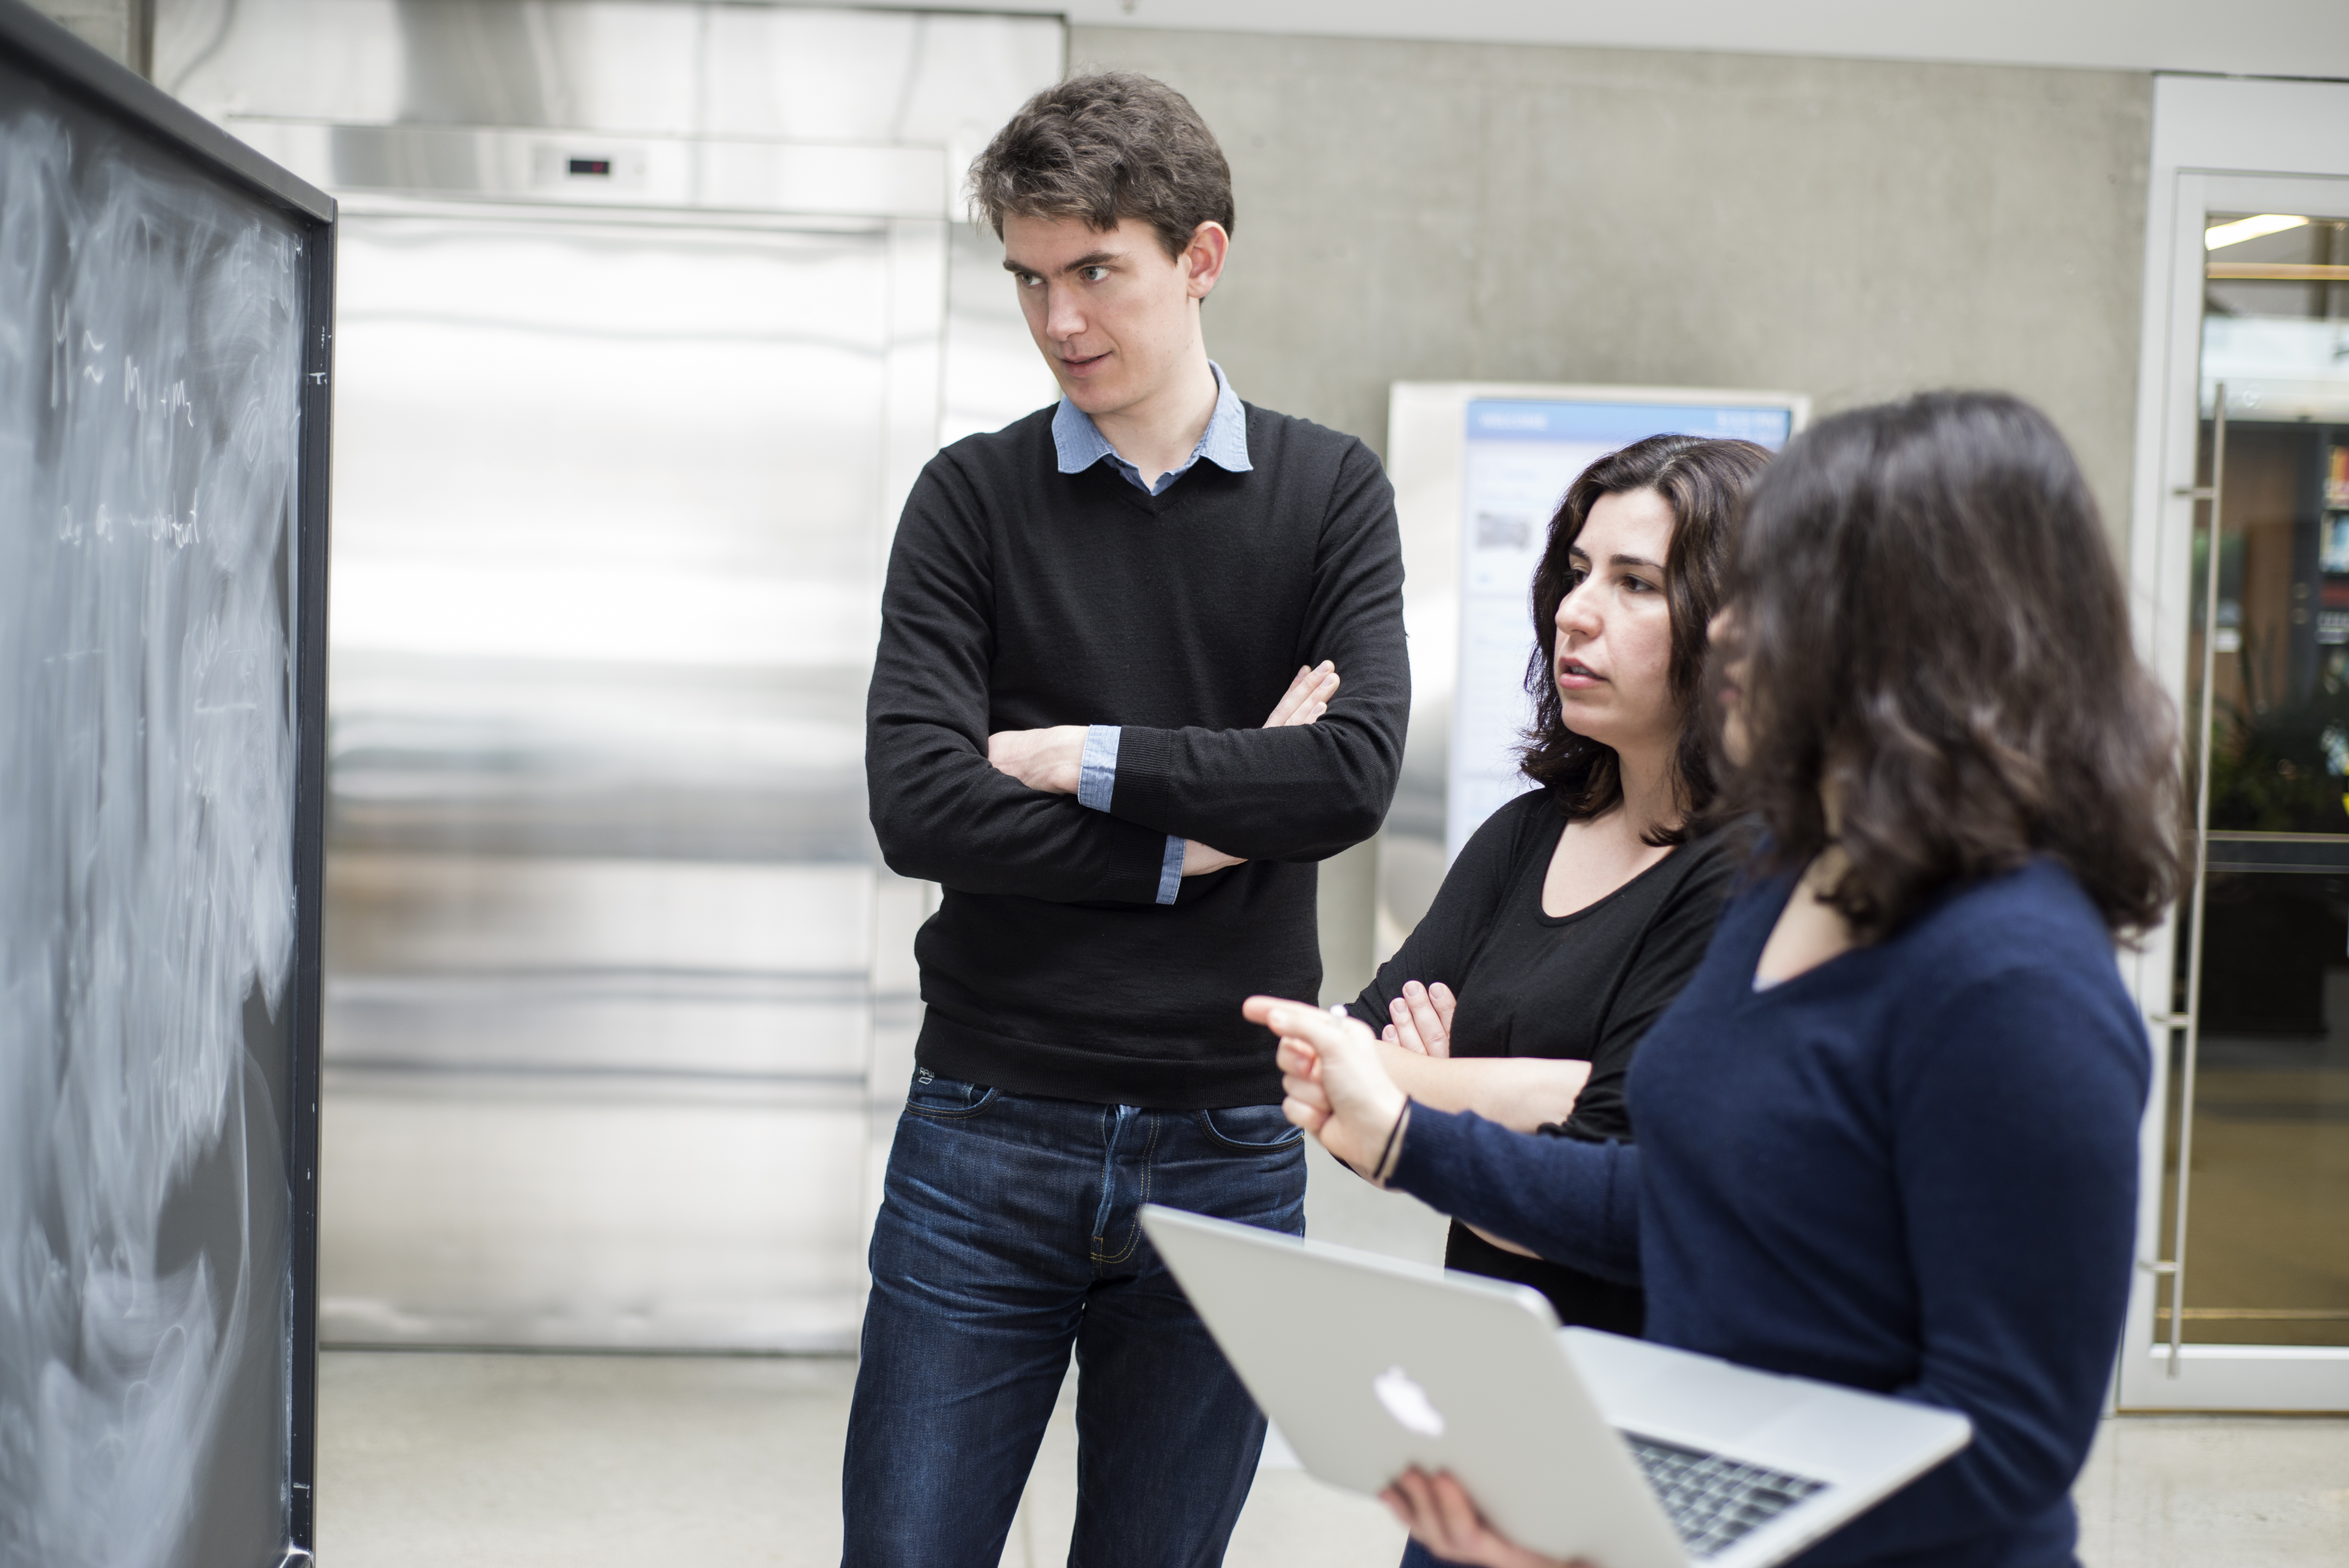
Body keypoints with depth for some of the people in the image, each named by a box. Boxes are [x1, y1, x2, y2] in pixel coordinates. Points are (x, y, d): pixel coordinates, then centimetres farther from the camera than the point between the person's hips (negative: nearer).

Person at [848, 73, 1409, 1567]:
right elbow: (922, 807, -12)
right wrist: (1202, 829, -11)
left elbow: (1356, 774, -12)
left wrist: (1077, 756, -11)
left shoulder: (1331, 491, 3)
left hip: (1227, 1148, 1)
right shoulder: (972, 499, 1)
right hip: (987, 1137, 0)